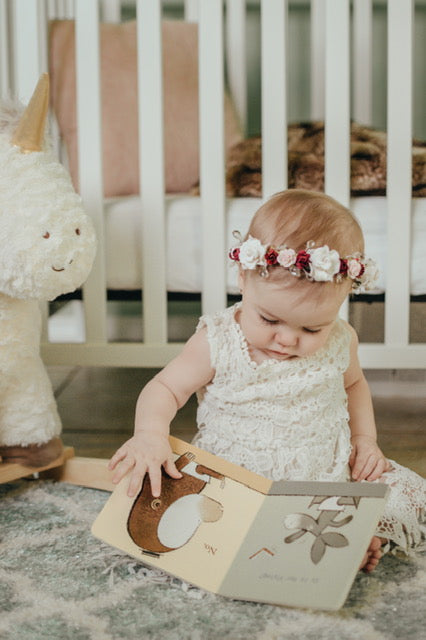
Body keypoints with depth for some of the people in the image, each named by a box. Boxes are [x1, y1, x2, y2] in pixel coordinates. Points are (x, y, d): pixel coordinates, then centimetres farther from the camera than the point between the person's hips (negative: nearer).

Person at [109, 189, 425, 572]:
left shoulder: (339, 342, -3)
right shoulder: (218, 344, -14)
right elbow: (165, 388, -5)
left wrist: (365, 437, 6)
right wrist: (150, 433, -26)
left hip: (327, 479, 2)